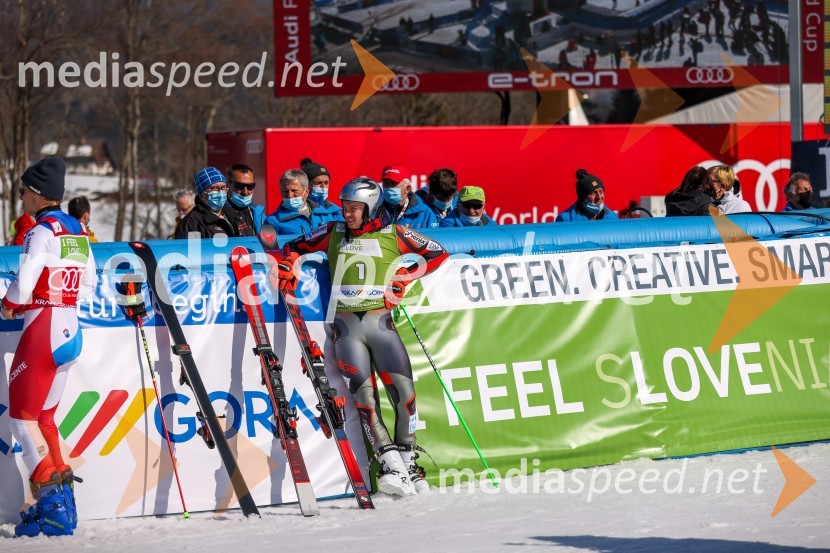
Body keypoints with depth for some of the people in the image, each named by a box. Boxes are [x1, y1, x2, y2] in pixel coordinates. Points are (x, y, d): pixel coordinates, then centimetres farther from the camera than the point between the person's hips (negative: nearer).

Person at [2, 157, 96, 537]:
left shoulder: (43, 232, -14)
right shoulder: (78, 231, 12)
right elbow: (88, 284, 19)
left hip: (43, 330, -8)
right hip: (71, 331, 8)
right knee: (44, 417, 16)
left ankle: (52, 504, -9)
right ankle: (62, 505, 15)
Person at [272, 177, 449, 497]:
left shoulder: (392, 234, 6)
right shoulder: (334, 234, 12)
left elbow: (437, 253, 8)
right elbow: (295, 248, 23)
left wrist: (404, 278, 0)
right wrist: (285, 268, 3)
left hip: (380, 320, -1)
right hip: (346, 323, 1)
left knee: (403, 389, -11)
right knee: (363, 394, -13)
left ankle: (408, 461, 3)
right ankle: (391, 466, -17)